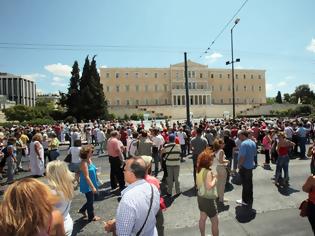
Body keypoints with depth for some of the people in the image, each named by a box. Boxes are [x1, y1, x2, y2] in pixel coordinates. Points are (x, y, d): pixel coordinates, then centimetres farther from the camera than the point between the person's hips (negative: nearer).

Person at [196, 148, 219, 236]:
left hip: (200, 197, 9)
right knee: (215, 222, 10)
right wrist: (215, 179, -19)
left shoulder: (199, 169, 0)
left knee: (202, 218, 25)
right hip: (208, 199, -9)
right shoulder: (208, 172, -26)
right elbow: (209, 187, -34)